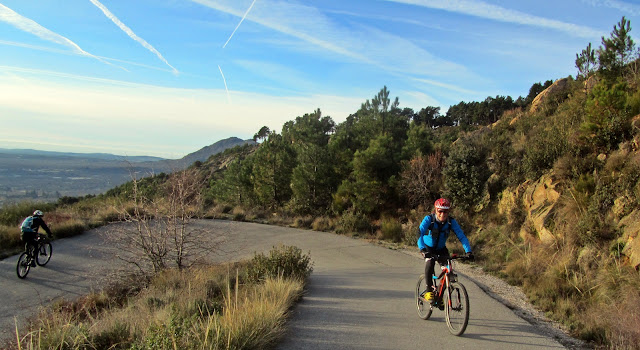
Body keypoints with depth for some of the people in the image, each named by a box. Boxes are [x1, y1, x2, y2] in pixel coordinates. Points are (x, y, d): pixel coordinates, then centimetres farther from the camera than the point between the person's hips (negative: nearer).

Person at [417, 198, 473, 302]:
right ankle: (429, 290, -15)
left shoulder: (451, 222, -19)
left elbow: (461, 236, -21)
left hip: (441, 248, 3)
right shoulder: (429, 219, -26)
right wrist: (423, 250, -52)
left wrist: (468, 251, -36)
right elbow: (420, 234, -37)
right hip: (428, 247, -3)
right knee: (430, 263, -31)